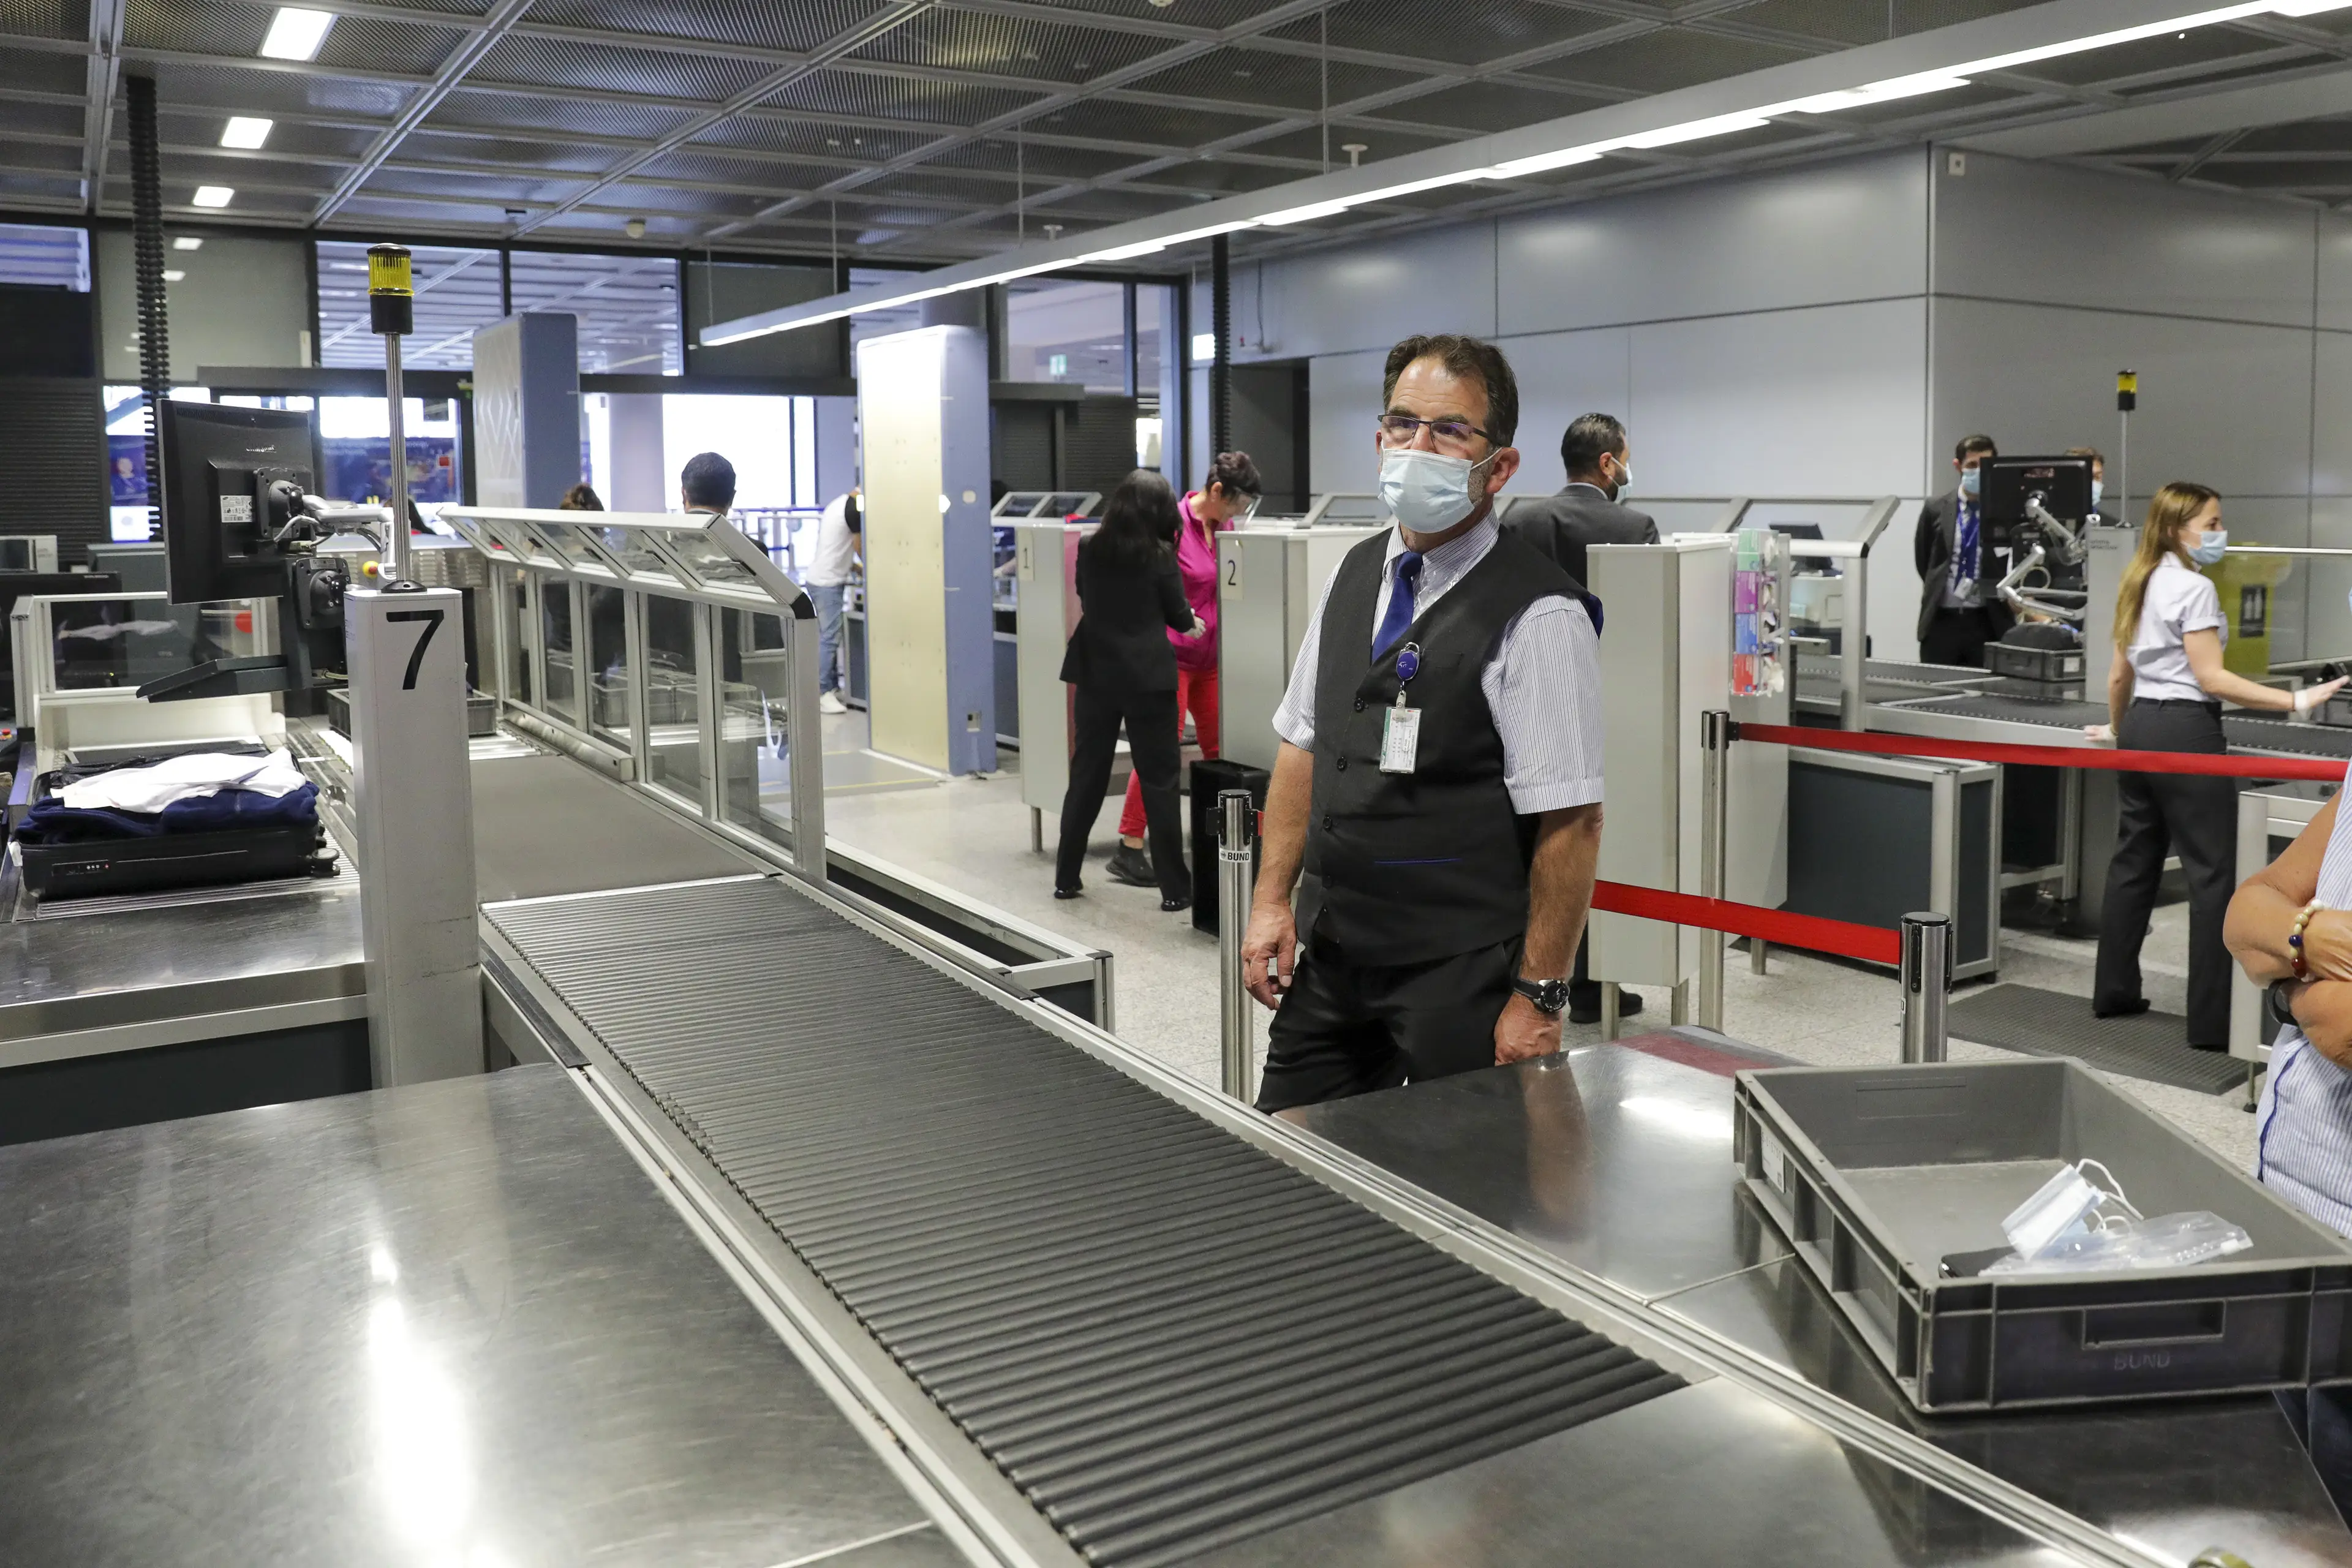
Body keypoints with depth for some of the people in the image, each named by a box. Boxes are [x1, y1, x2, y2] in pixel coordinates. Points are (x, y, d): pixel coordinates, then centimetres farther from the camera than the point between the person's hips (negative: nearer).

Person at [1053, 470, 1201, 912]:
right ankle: (1174, 888, 4)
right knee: (1159, 780, 2)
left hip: (1096, 674, 4)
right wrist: (1192, 623, 22)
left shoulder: (1090, 550, 1)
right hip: (1148, 678, -4)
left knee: (1086, 776, 13)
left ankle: (1066, 878, 20)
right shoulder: (1159, 555, -10)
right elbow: (1178, 616, 0)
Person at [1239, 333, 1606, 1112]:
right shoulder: (1352, 576, 7)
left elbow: (1570, 823, -16)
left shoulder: (1537, 617, -15)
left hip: (1462, 975, -6)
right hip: (1329, 954, 6)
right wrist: (1273, 900, 7)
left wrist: (1538, 997, -16)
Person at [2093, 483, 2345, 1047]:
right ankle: (2213, 1021, -6)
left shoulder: (2140, 585, 13)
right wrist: (2296, 701, -20)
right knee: (2214, 872, -6)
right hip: (2185, 731, -9)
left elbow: (2119, 674, 18)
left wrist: (2119, 729, 33)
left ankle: (2114, 993, 20)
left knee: (2133, 861, 14)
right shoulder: (2194, 588, -13)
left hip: (2140, 726, 9)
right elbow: (2211, 679, -17)